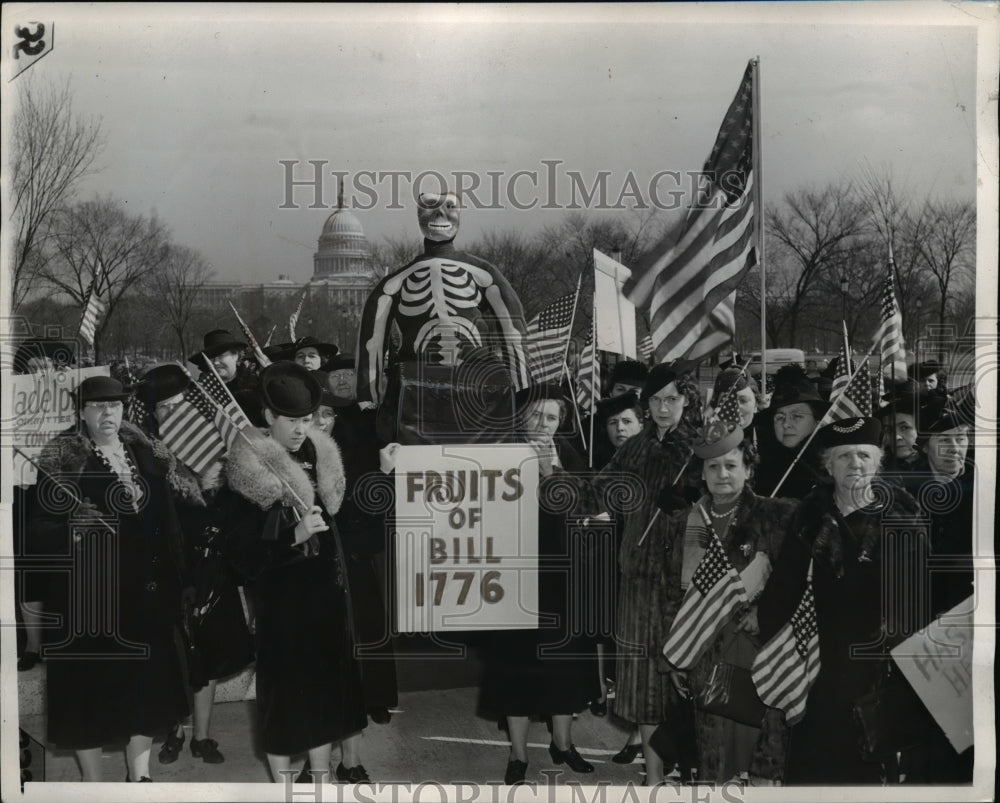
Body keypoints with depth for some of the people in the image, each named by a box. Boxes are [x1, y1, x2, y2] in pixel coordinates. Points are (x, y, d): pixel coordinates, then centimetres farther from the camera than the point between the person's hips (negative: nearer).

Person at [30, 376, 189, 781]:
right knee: (91, 684, 3)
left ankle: (139, 774, 28)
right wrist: (74, 527, -29)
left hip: (145, 590, 4)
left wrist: (171, 579, 6)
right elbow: (41, 525, -9)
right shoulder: (63, 459, -6)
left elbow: (165, 520, 9)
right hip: (90, 591, -4)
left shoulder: (143, 453, 7)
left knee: (148, 678, 11)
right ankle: (93, 782, 20)